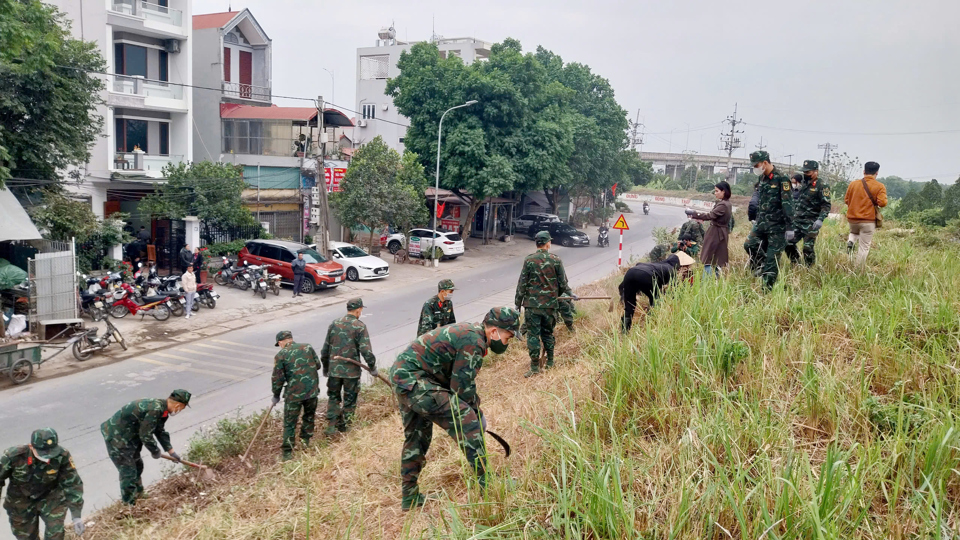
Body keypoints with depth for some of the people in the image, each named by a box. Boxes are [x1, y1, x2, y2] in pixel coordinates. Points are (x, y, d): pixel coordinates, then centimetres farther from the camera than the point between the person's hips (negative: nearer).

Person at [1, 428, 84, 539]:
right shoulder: (13, 456, -29)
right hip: (21, 502, 1)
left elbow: (73, 484, -19)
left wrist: (76, 516, -19)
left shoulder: (62, 456, -29)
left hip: (50, 497, -1)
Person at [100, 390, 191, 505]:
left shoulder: (161, 409, 1)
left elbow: (161, 431, 14)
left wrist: (171, 452, 15)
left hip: (129, 434, 10)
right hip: (116, 436, -10)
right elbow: (145, 435, -24)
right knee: (129, 472, -4)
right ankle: (129, 505, 9)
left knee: (137, 465, 22)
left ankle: (138, 495, 40)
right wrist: (155, 451, -8)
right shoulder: (155, 410, -31)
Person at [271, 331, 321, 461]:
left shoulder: (280, 355, -4)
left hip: (294, 393, -3)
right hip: (312, 390, 3)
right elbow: (317, 365, 10)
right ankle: (305, 440, 34)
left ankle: (287, 452, 8)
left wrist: (276, 395, 10)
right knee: (309, 416, 25)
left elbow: (278, 378, -3)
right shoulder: (307, 347, 6)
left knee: (289, 423, 7)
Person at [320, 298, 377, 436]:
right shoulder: (360, 326, -11)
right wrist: (373, 367, -4)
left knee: (333, 397, 16)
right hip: (352, 370, -3)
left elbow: (325, 349, 9)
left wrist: (325, 368, 21)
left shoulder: (334, 324, 3)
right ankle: (344, 425, 22)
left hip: (334, 369, 4)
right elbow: (366, 350, -16)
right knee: (349, 399, 13)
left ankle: (331, 426, 10)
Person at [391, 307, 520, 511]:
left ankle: (410, 497, 32)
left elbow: (462, 378, 24)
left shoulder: (470, 331, 14)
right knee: (466, 423, -12)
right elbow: (461, 387, -15)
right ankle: (485, 481, -8)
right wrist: (474, 411, 1)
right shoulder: (474, 342, -17)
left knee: (415, 437, 21)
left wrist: (474, 406, 22)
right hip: (416, 381, -11)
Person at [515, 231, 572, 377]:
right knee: (547, 332, 17)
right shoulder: (556, 260, -3)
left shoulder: (529, 260, -7)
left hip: (532, 304, -2)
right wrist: (570, 294, 23)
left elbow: (522, 283, -5)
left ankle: (535, 366, 1)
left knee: (533, 334, 2)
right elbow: (563, 284, 3)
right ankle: (550, 361, 25)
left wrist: (518, 302, 4)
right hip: (550, 304, 2)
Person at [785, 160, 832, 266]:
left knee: (808, 249, -8)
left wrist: (820, 219, -27)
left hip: (810, 223, -7)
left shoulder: (822, 186, -8)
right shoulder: (803, 183, 14)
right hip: (796, 221, 7)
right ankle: (796, 266, 18)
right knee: (788, 243, 4)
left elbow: (826, 205, -14)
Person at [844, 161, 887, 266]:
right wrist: (874, 202, 3)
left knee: (854, 232, 35)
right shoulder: (880, 187, -9)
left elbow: (846, 200, 6)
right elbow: (882, 203, -17)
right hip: (868, 221, -3)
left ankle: (850, 241, 4)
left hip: (852, 219, 3)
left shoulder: (853, 184, -1)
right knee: (864, 247, 5)